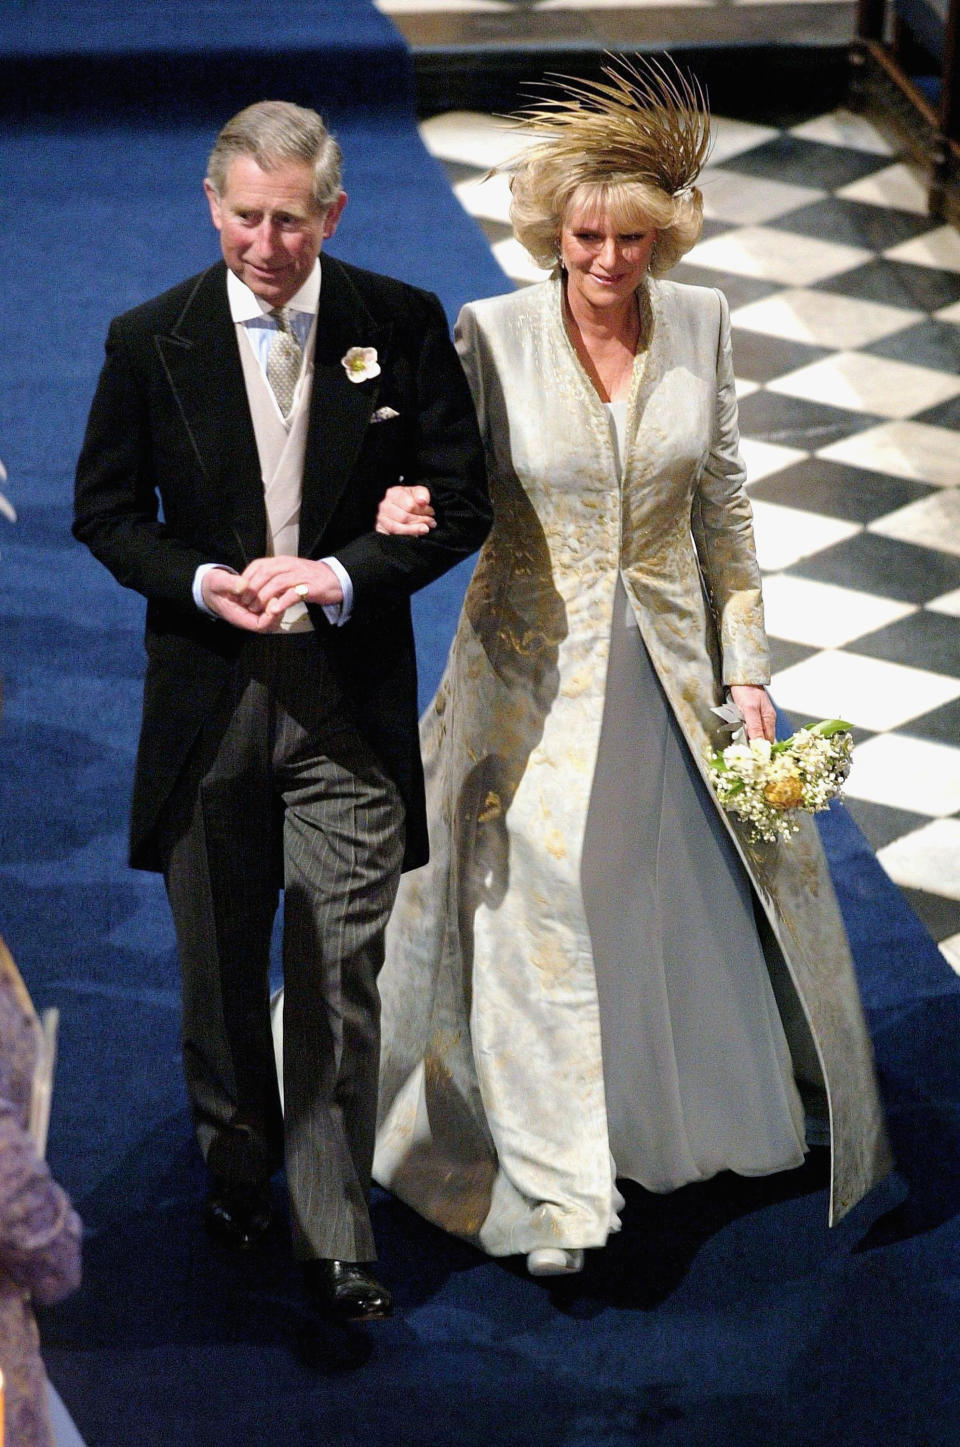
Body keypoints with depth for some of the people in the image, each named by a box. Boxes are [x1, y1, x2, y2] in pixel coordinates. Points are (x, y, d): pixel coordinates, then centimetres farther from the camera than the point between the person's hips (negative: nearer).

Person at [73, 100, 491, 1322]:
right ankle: (235, 1163, 38)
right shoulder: (149, 340, -1)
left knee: (339, 979, -3)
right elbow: (105, 510, 5)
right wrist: (204, 582, -13)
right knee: (217, 966, 15)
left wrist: (342, 575, -15)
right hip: (205, 700, 2)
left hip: (351, 702, -1)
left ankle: (333, 1236, 7)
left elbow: (460, 499, 0)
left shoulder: (402, 326, -3)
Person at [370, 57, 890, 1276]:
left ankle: (738, 1095, 41)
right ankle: (556, 1195, 11)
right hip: (535, 669, -3)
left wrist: (745, 665, 3)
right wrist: (402, 514, -27)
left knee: (719, 886, 13)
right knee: (543, 912, -2)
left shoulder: (700, 325, -3)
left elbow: (723, 504, 5)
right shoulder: (492, 334, -11)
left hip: (667, 660, 3)